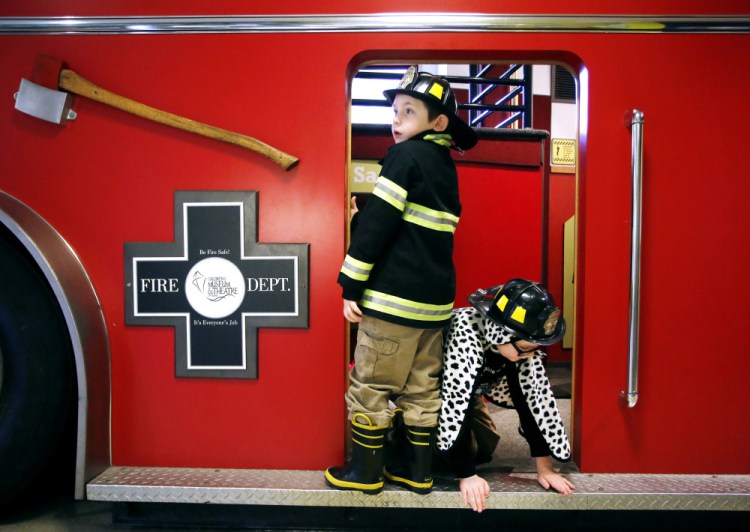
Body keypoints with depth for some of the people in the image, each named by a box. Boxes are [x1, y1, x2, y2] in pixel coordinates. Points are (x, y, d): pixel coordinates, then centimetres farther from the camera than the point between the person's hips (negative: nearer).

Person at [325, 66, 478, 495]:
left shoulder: (406, 155, -10)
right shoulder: (446, 165, 14)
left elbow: (378, 222, -16)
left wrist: (352, 285, -12)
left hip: (396, 297, -8)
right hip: (436, 299, 8)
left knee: (370, 386, 5)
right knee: (423, 386, 15)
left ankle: (366, 471, 18)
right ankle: (419, 471, 25)